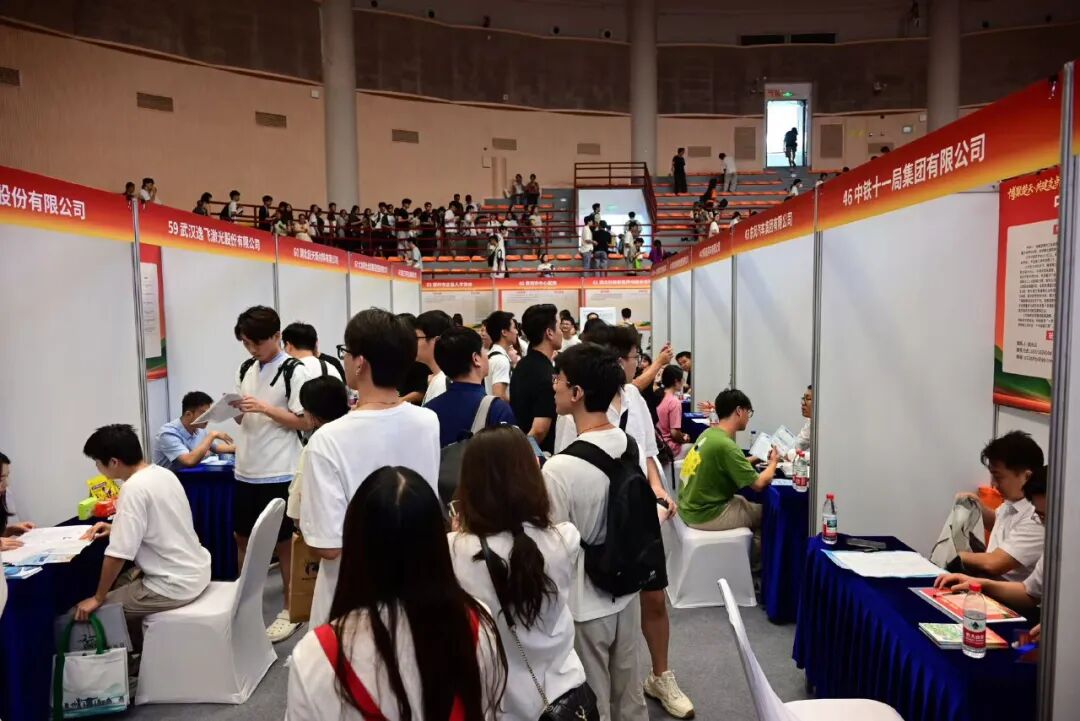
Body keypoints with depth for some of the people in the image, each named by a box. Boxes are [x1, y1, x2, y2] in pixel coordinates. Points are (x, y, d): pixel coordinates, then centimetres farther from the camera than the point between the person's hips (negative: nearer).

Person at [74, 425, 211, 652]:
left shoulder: (134, 489, -21)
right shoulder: (164, 473, 4)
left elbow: (117, 555, -20)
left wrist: (98, 598, -7)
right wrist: (117, 528, 16)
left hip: (175, 585, -9)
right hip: (197, 571, 9)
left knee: (99, 610, 4)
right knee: (119, 581, 26)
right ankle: (147, 646, 31)